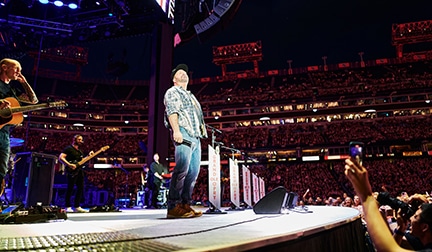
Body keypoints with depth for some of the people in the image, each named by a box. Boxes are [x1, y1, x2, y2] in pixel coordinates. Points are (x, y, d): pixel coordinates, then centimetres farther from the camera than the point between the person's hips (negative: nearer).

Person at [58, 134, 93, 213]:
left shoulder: (80, 151, 22)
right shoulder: (68, 148, -3)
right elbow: (60, 158, -14)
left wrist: (88, 156, 10)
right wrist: (69, 165, -23)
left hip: (79, 170, 8)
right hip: (72, 172, -8)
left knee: (81, 188, 6)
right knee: (70, 189, -4)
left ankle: (77, 207, 12)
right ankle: (68, 207, 4)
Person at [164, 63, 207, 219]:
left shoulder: (190, 96, 35)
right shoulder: (172, 92, 11)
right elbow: (171, 111, -6)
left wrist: (201, 135, 17)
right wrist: (176, 130, -21)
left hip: (196, 137, 9)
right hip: (183, 134, -8)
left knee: (194, 172, 0)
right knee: (182, 169, -18)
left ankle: (186, 205, 2)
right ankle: (173, 207, -17)